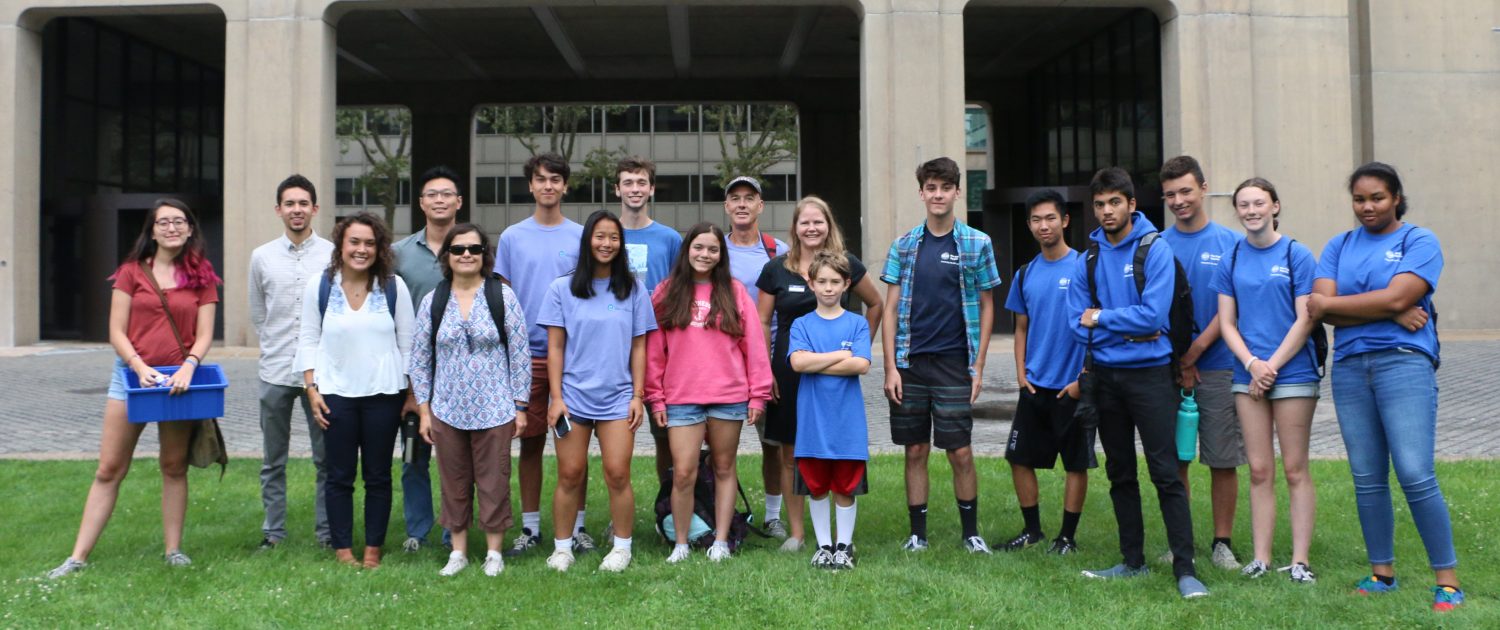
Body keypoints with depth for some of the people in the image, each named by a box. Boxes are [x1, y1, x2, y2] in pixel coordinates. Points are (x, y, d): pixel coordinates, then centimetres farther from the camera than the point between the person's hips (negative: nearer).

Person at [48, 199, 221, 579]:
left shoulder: (202, 277, 4)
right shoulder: (132, 272, 3)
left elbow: (204, 335, -1)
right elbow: (117, 332, -1)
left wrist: (188, 366, -19)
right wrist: (140, 367, -17)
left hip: (179, 378, 0)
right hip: (131, 373, 0)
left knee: (174, 467, 8)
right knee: (109, 469, 1)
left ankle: (173, 550, 16)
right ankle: (78, 557, 5)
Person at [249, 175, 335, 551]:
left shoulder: (333, 255, 0)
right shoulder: (262, 257, 8)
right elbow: (257, 315, 17)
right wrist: (274, 349, 15)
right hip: (275, 372, 2)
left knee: (327, 459, 3)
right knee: (273, 460, 10)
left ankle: (327, 531, 13)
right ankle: (273, 531, 21)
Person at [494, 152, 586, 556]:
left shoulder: (581, 236, 5)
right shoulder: (512, 238, 6)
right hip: (527, 353, 1)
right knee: (530, 440, 6)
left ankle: (576, 526, 14)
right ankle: (530, 527, 16)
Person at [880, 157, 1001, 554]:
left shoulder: (977, 244, 2)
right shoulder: (904, 245, 6)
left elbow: (986, 306, 5)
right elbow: (891, 308, 6)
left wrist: (978, 366, -2)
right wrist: (890, 367, -2)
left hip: (954, 363, -2)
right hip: (910, 362, 2)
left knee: (960, 452, -1)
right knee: (915, 451, 7)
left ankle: (971, 531, 17)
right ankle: (917, 532, 18)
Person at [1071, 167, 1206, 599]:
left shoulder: (1155, 249, -7)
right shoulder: (1088, 258, 7)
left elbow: (1153, 314, -17)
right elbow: (1078, 321, 2)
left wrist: (1102, 318, -8)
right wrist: (1127, 328, -9)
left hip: (1149, 373, -5)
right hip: (1105, 376, 5)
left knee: (1166, 473, -7)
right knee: (1120, 474, 12)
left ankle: (1185, 569, -2)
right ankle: (1133, 561, 23)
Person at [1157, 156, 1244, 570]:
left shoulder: (1230, 243, 2)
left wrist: (1195, 350, -14)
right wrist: (1177, 362, -6)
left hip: (1217, 365, -1)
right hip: (1168, 367, 2)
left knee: (1223, 460, 3)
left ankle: (1222, 542, 16)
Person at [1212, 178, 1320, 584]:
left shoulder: (1297, 256, -3)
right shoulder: (1231, 260, 7)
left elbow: (1305, 319, -7)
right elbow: (1226, 322, 5)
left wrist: (1272, 365, -12)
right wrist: (1252, 364, -9)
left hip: (1293, 373, -3)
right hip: (1248, 374, 3)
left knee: (1294, 469, 2)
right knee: (1259, 470, 6)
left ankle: (1299, 560, 7)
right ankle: (1261, 557, 11)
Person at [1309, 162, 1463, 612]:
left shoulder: (1419, 241, 2)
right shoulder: (1339, 246, 13)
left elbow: (1395, 297, -13)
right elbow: (1323, 308, 0)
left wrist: (1331, 304, -2)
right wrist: (1389, 314, -10)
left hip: (1404, 362, -4)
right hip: (1350, 367, 4)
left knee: (1416, 475, -10)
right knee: (1367, 479, 8)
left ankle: (1447, 580, 1)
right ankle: (1382, 573, 19)